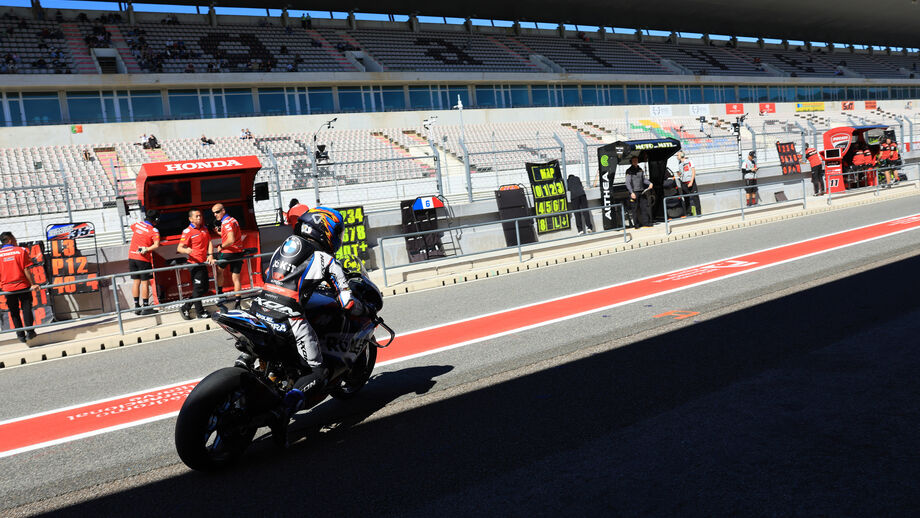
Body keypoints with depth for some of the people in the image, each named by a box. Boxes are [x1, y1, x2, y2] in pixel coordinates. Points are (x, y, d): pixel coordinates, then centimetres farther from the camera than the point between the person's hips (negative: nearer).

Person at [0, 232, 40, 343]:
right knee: (26, 309, 8)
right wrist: (33, 284, -7)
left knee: (14, 312, 11)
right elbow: (26, 270, -10)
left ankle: (20, 335, 13)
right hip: (23, 286, -2)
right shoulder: (21, 251, -6)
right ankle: (30, 332, 8)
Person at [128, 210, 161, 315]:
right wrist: (146, 249, -16)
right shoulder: (154, 230, -9)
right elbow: (156, 245, -25)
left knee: (136, 282, 11)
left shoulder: (137, 224, 7)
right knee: (145, 282, 0)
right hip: (143, 259, -6)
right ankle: (146, 308, 2)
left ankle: (136, 307, 14)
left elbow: (131, 227, 33)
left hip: (132, 257, 6)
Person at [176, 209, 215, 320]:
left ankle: (185, 308, 20)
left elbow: (209, 242, 12)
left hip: (203, 263, 8)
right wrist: (186, 250, -37)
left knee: (204, 288, 13)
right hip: (194, 264, -8)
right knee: (198, 289, -2)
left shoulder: (204, 228, 11)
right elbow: (179, 248, -16)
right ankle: (200, 312, 11)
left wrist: (210, 255, -3)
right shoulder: (187, 232, -11)